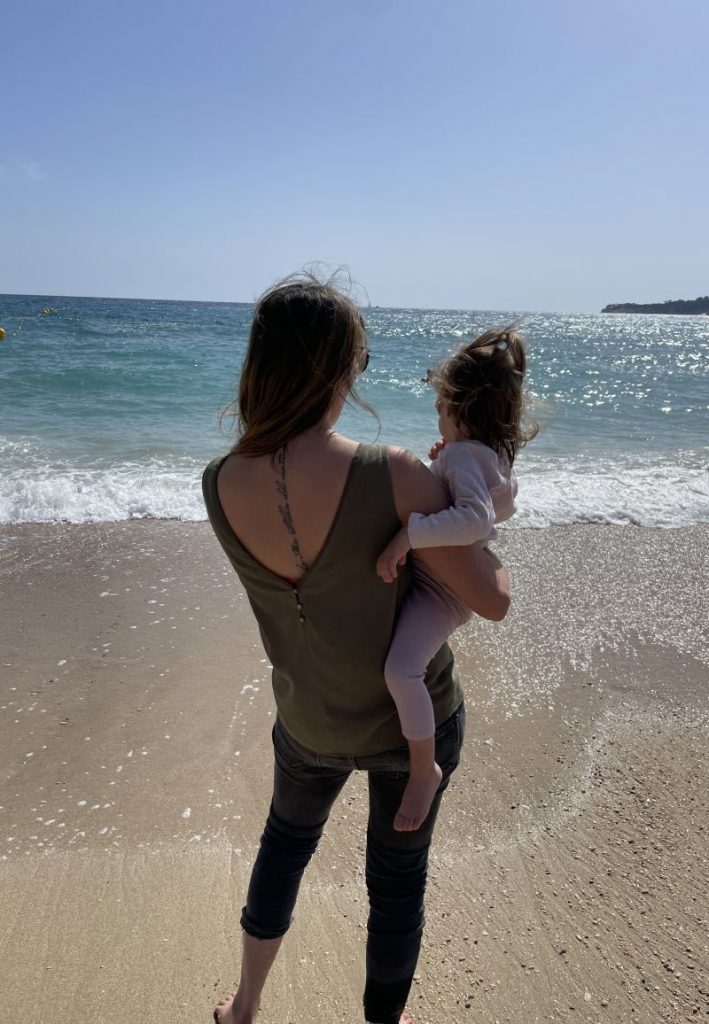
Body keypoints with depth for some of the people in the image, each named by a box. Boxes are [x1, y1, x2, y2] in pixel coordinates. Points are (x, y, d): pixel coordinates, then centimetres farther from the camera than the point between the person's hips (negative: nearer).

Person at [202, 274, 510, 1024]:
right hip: (414, 720, -3)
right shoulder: (392, 475, -30)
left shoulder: (219, 485, -17)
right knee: (398, 875, 24)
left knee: (286, 839, 33)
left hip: (311, 722, 4)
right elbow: (493, 600, -24)